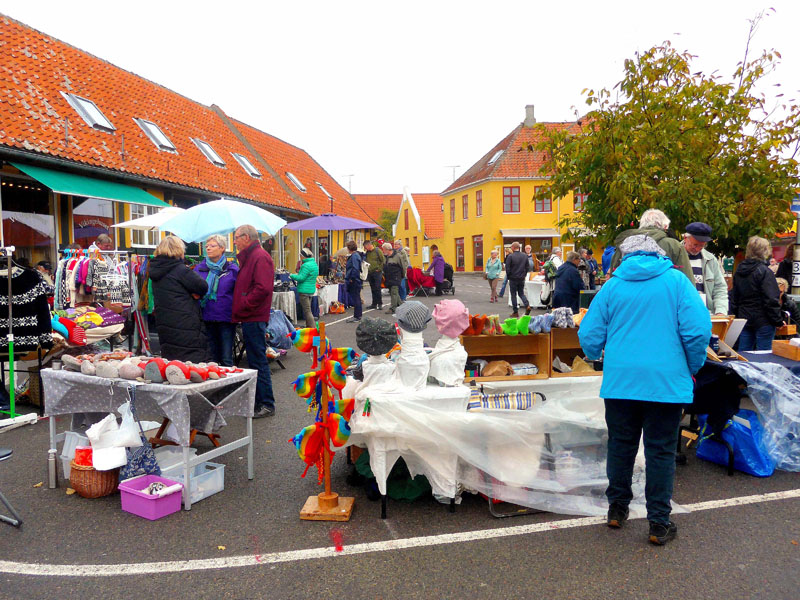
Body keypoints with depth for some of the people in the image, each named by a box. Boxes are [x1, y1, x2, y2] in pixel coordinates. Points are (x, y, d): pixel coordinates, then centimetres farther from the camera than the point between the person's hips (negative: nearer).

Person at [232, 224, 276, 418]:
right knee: (255, 360, 15)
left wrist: (242, 306, -17)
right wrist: (239, 310, 12)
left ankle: (266, 404, 1)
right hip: (249, 318, 10)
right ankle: (258, 401, 23)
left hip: (254, 319, -10)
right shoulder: (248, 257, 20)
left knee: (258, 361, -5)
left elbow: (263, 288, -24)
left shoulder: (260, 257, -13)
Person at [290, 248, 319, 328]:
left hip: (304, 290, -10)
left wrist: (292, 275, -4)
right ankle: (308, 326, 25)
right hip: (311, 290, 10)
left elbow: (301, 278, -19)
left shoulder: (306, 265, -18)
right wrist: (298, 274, 15)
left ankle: (313, 328, -9)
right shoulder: (314, 264, 13)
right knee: (308, 310, 18)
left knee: (307, 310, -7)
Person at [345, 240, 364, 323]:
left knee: (355, 298, -4)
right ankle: (357, 316, 22)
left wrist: (351, 278, -19)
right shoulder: (356, 255, 14)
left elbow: (355, 269, -25)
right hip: (355, 281, 10)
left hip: (354, 282, -10)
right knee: (356, 298, 15)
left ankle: (357, 317, 1)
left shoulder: (354, 256, -17)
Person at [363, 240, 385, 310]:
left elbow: (383, 261, -9)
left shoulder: (378, 251, -7)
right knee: (373, 289, 10)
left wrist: (379, 269, -10)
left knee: (377, 288, -6)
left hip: (377, 273, -6)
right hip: (370, 273, 6)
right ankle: (374, 304, 16)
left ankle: (380, 303, 2)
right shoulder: (367, 252, 11)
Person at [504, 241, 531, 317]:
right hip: (522, 279, 4)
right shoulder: (525, 256, 4)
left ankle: (515, 312, 5)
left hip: (513, 279, -4)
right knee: (521, 293, 16)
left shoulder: (510, 256, -13)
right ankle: (527, 306, -8)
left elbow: (507, 268, -10)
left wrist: (508, 277, 4)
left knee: (513, 295, 4)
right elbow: (527, 267, 9)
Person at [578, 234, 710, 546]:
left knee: (621, 445, 16)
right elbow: (698, 329, -10)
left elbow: (589, 334, 3)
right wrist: (693, 367, 6)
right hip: (667, 380, -1)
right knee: (661, 451, 7)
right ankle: (659, 524, 14)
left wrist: (599, 356, 25)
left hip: (620, 379, 2)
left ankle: (617, 508, 29)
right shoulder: (676, 280, -1)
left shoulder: (612, 286, 3)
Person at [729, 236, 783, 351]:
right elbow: (771, 300, -16)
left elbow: (733, 297, 14)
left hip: (744, 320, 7)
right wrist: (778, 321, -8)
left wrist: (734, 316, 20)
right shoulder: (765, 272, -13)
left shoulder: (739, 271, 9)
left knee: (743, 354, 9)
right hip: (763, 321, -7)